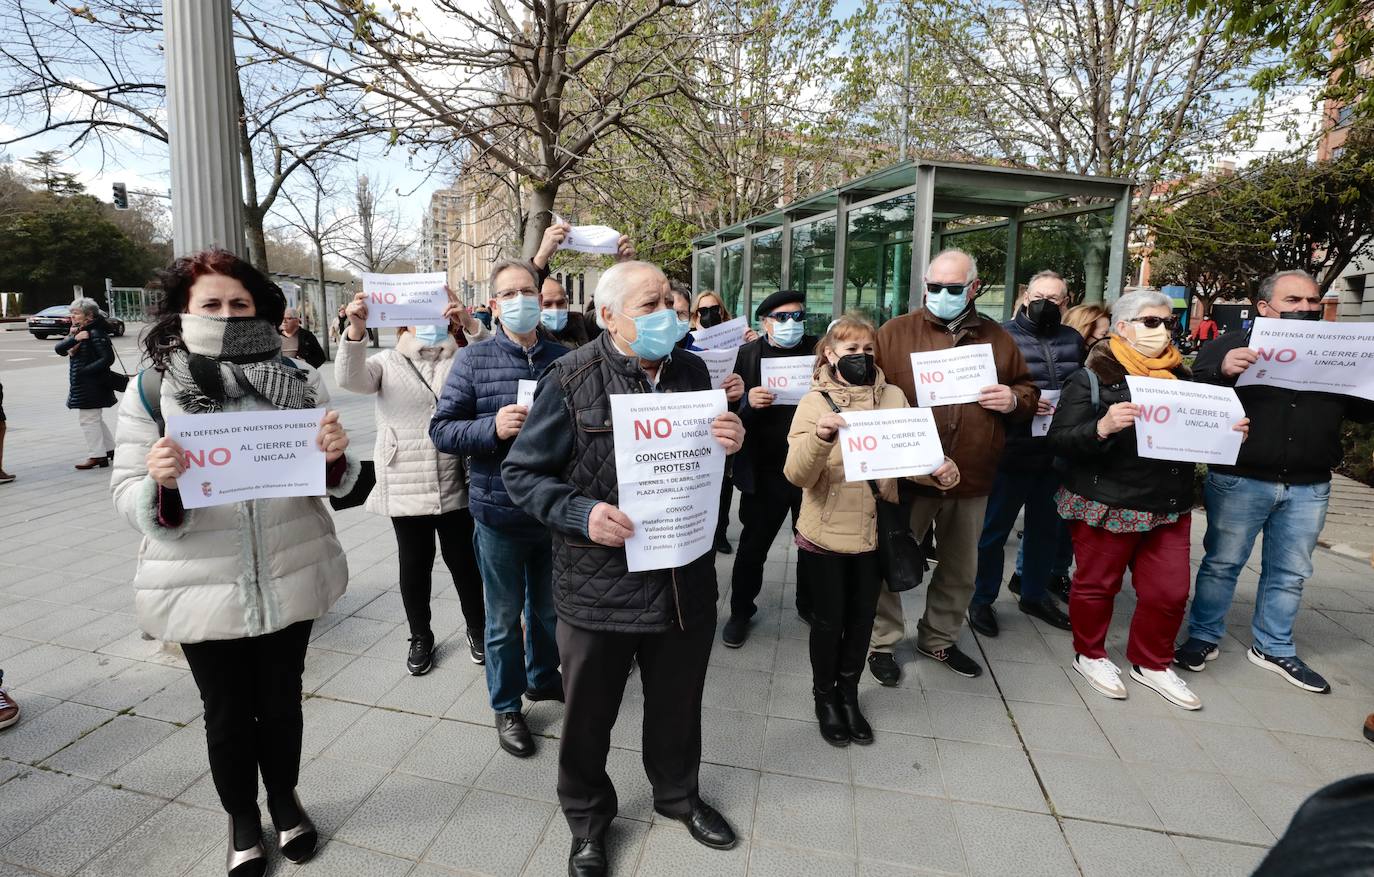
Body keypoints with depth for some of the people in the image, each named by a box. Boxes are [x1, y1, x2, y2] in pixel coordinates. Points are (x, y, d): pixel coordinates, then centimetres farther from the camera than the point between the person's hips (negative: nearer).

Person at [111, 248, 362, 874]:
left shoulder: (296, 378, -3)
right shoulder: (150, 389, -5)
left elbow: (336, 482, 2)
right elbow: (128, 497, -4)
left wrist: (335, 456, -20)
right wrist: (160, 482, -26)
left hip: (291, 579, 1)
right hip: (203, 588, -1)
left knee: (281, 701, 19)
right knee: (226, 713, 16)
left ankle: (284, 800, 44)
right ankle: (241, 817, 41)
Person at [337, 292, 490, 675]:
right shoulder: (387, 362, 4)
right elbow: (351, 378, -14)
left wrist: (471, 326, -27)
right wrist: (356, 331, -30)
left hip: (455, 486, 0)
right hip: (404, 487, 1)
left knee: (463, 561, 11)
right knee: (414, 565, 13)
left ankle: (477, 629, 33)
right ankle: (420, 637, 33)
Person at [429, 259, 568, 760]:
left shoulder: (563, 360, 2)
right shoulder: (473, 360, -4)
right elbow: (442, 429, -7)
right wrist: (493, 427, -23)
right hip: (500, 514, -3)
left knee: (548, 606, 21)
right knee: (504, 616, 12)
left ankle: (542, 678, 46)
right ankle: (506, 707, 32)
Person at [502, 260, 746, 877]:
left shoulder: (691, 371, 3)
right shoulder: (570, 380, -11)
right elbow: (522, 473, -7)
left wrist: (732, 444, -9)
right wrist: (581, 515, -23)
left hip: (687, 578, 4)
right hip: (599, 585, -3)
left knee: (678, 702, 23)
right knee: (589, 713, 16)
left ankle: (677, 792, 52)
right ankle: (587, 817, 44)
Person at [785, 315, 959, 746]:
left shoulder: (893, 397, 0)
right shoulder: (815, 401, -8)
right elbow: (796, 474, -16)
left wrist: (936, 471, -20)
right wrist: (820, 436, -34)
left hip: (874, 530, 3)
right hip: (827, 531, -3)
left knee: (861, 617, 16)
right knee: (829, 620, 11)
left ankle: (848, 693, 39)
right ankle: (824, 697, 34)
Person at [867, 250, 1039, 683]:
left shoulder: (998, 339, 10)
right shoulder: (895, 332, -1)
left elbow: (1029, 391, 17)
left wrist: (1014, 400, -5)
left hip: (972, 478, 4)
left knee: (960, 568, 18)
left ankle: (940, 638, 38)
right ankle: (882, 642, 24)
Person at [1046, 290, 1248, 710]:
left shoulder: (1179, 375, 11)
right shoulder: (1093, 377, -9)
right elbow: (1059, 440, -15)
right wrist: (1102, 427, -32)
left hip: (1170, 506, 6)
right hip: (1106, 505, -6)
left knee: (1170, 590, 10)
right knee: (1097, 584, 8)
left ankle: (1152, 663, 32)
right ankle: (1089, 655, 30)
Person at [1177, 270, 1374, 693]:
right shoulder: (1235, 344, -2)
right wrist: (1222, 370, -32)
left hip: (1309, 488, 5)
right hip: (1239, 480, -5)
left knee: (1290, 573, 13)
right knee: (1222, 563, 5)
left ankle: (1273, 648, 27)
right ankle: (1203, 638, 18)